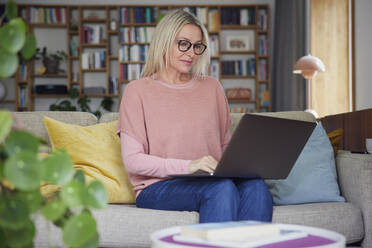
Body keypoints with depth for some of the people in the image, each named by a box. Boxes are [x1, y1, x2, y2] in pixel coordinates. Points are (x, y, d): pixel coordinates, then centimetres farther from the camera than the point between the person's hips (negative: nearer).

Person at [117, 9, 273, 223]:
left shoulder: (212, 87, 17)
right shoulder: (138, 91, 3)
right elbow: (132, 161, -5)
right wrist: (187, 165, -18)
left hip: (211, 180, 4)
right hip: (157, 188, -4)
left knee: (256, 187, -29)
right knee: (222, 188, -34)